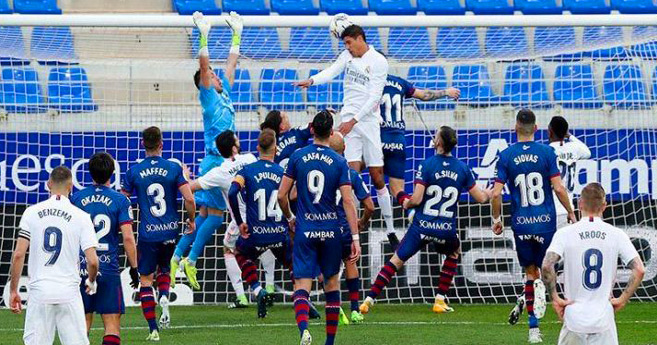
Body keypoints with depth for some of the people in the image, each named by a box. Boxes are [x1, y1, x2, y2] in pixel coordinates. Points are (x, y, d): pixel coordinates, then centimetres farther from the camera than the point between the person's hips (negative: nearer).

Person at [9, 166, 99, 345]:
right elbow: (92, 261, -6)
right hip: (69, 292, -1)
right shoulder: (81, 217, -1)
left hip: (39, 291, 1)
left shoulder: (32, 212, 2)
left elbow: (18, 255, -2)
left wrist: (13, 290, 6)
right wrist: (91, 282, 16)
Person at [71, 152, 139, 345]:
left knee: (82, 324, 8)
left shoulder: (76, 198, 4)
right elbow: (128, 238, -8)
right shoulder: (120, 200, -3)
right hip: (109, 269, -2)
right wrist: (134, 268, 1)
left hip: (81, 269, 2)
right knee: (112, 324, -1)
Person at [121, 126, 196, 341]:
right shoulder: (174, 168, -4)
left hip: (148, 233, -1)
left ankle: (153, 330, -2)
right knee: (164, 268, 26)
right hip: (171, 231, 1)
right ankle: (164, 296, -6)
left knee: (145, 279, 6)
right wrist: (191, 220, 8)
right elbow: (189, 199, -10)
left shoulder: (134, 172, -3)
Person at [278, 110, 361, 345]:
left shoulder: (298, 157, -1)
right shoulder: (339, 162, -4)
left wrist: (289, 218, 20)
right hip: (331, 231, 1)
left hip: (305, 230, 0)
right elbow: (348, 201, -8)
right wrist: (355, 237, -7)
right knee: (332, 283, 16)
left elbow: (282, 195, 1)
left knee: (302, 286, -5)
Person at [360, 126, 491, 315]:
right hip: (447, 229, 2)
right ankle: (440, 300, 25)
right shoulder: (462, 168, 0)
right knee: (454, 253, 32)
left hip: (423, 226, -2)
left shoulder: (427, 165, -9)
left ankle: (369, 300, 2)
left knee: (396, 260, 8)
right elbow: (480, 197, 8)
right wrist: (490, 193, 30)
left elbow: (416, 199, -14)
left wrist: (406, 203, 8)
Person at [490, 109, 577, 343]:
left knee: (530, 272, 13)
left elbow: (496, 193, -5)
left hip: (521, 223, 1)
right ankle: (541, 288, -22)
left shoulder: (506, 156, -2)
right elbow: (559, 188, -7)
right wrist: (571, 213, 6)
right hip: (546, 222, -1)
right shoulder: (547, 152, -4)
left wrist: (496, 219, 10)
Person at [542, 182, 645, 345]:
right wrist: (622, 300, 1)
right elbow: (639, 270, -7)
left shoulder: (565, 233, -3)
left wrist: (555, 298, -6)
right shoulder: (616, 234, 0)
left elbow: (547, 266, -17)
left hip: (574, 318, 0)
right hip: (604, 318, 0)